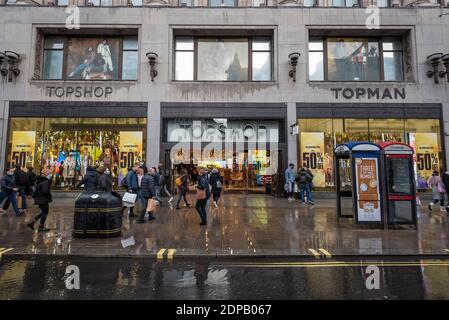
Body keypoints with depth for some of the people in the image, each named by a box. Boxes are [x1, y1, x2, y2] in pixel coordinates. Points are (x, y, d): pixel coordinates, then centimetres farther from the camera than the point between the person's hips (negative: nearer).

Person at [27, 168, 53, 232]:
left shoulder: (40, 181, 11)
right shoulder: (45, 182, -21)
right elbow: (45, 191, -30)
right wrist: (50, 196, -14)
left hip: (39, 199, 10)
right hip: (43, 200, -10)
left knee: (43, 212, 22)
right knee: (45, 212, 4)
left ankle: (32, 223, 22)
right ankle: (41, 227, 11)